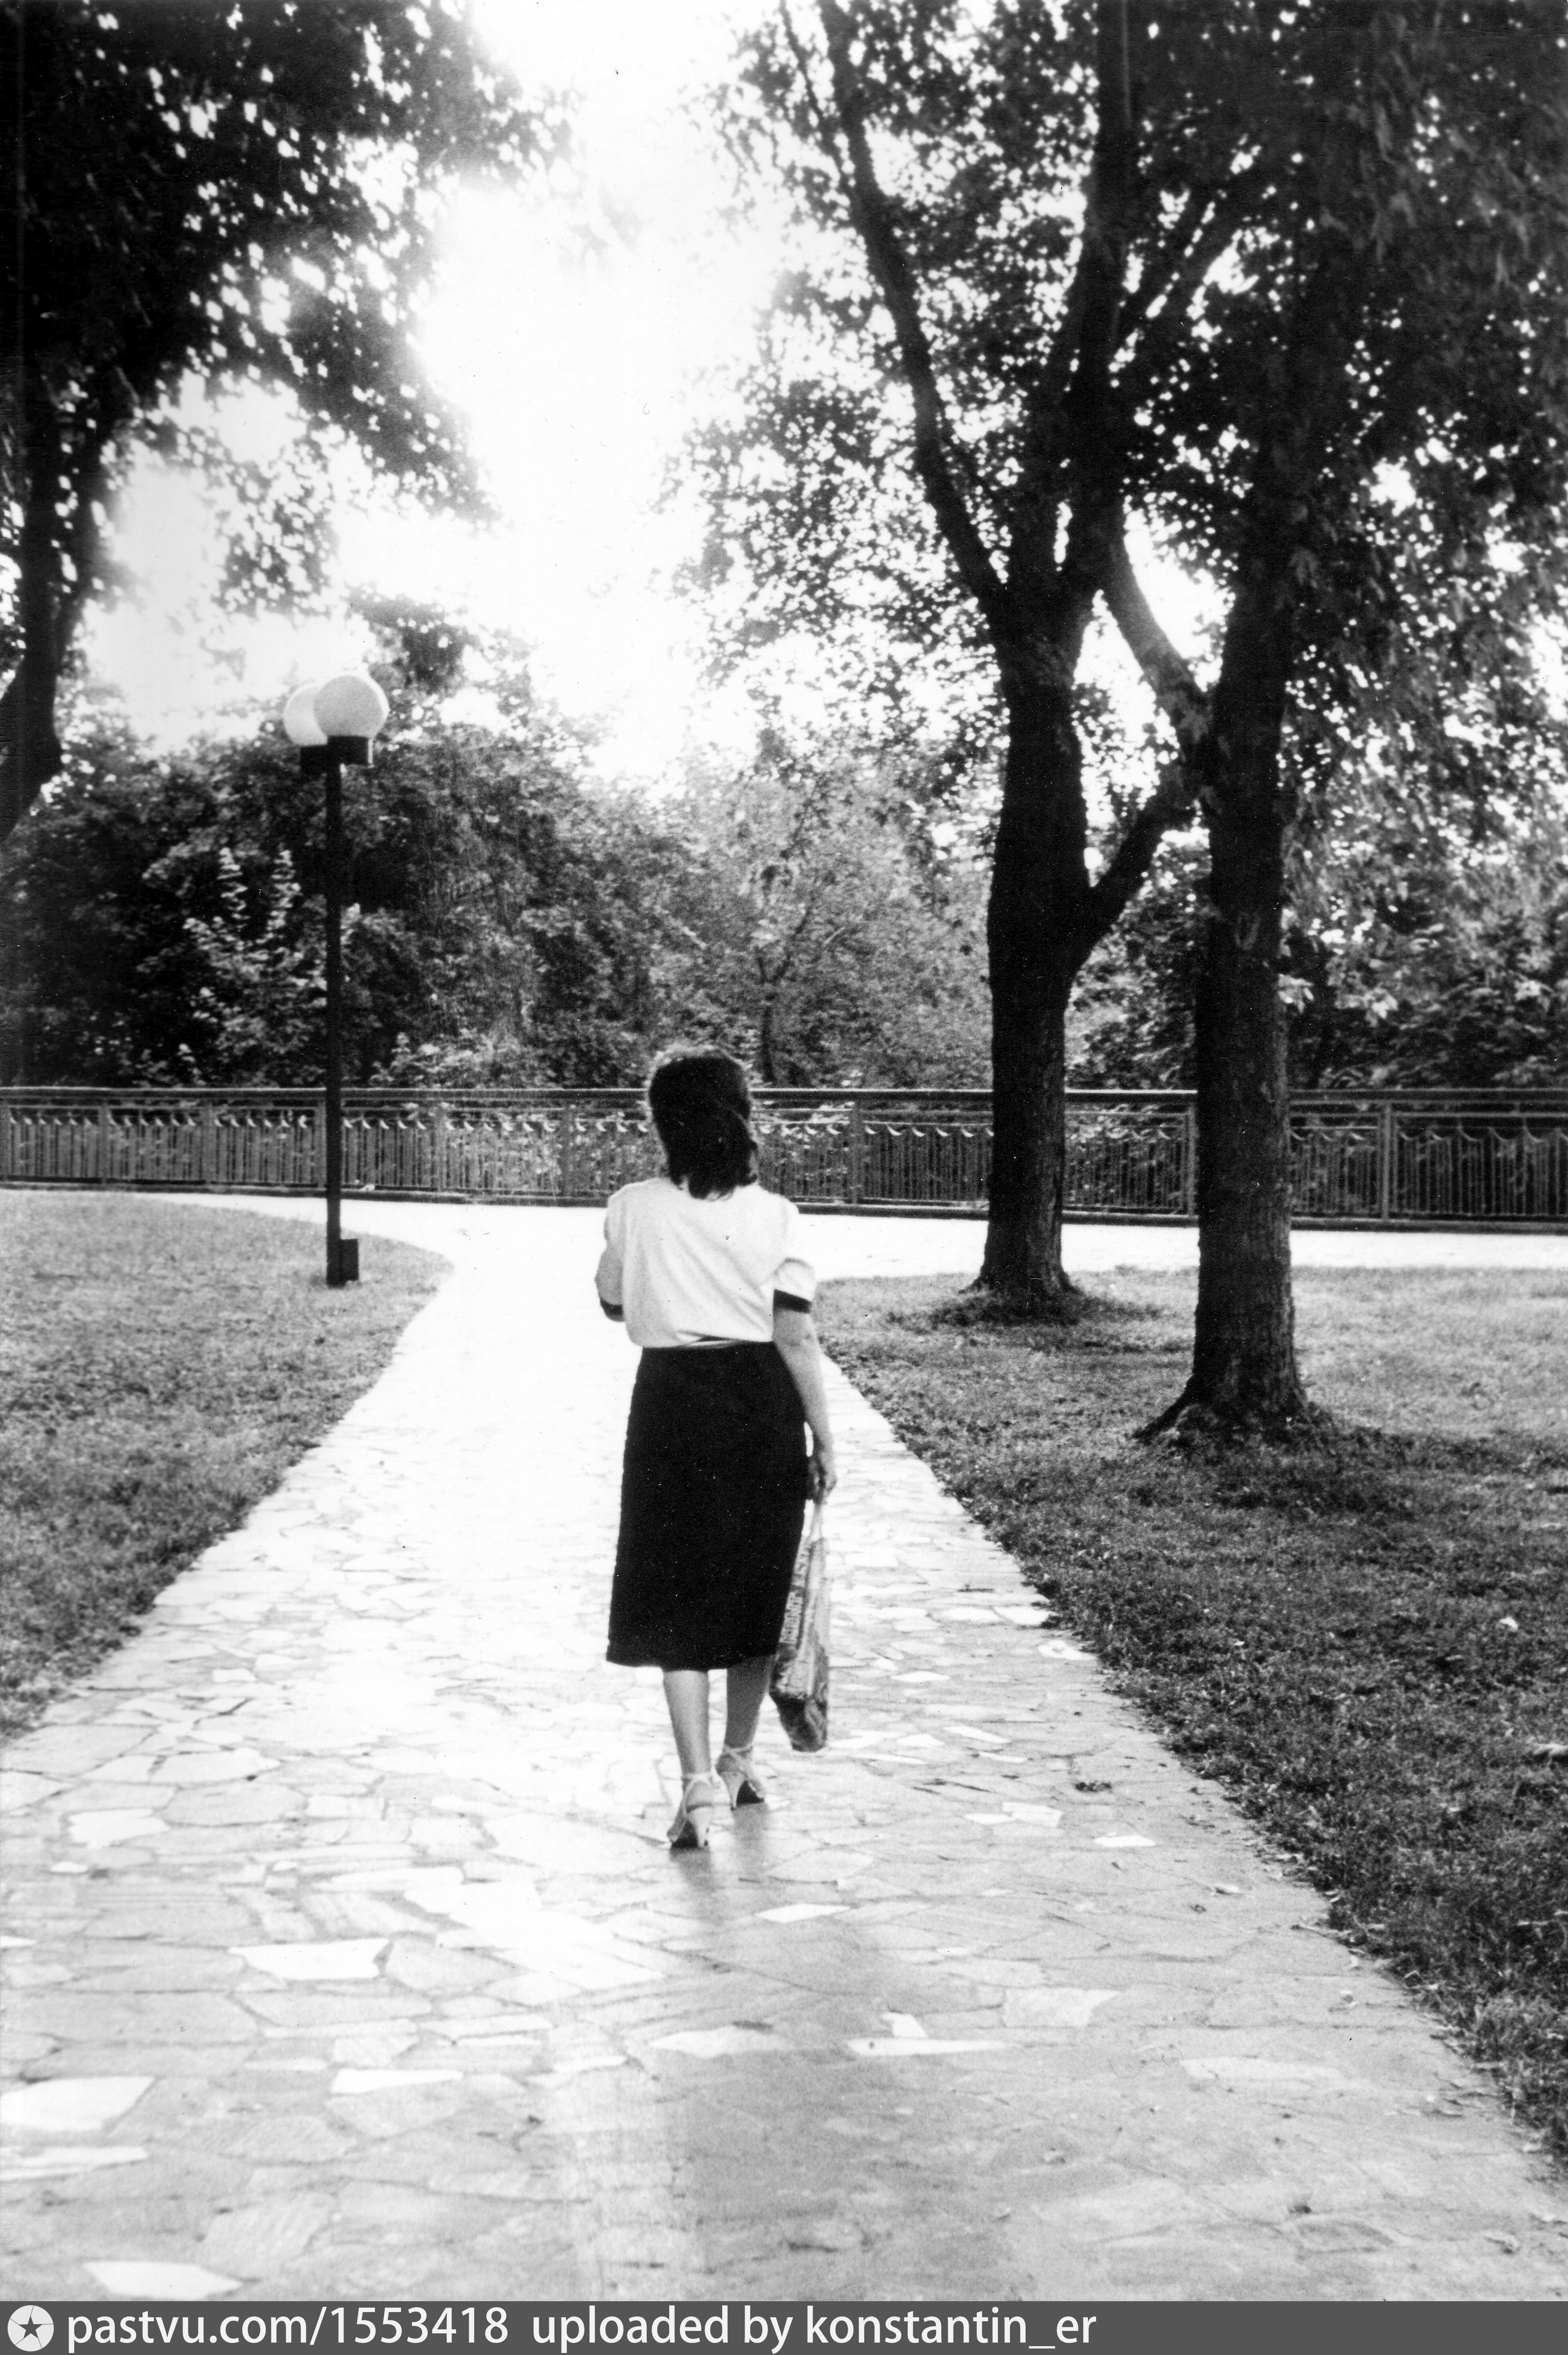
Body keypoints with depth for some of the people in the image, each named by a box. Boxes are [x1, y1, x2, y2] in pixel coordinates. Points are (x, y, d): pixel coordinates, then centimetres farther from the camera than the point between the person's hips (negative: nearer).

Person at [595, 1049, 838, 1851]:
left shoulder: (632, 1209, -4)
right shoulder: (774, 1215, -6)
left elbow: (613, 1303, 13)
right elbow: (796, 1337, -7)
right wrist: (823, 1438, -1)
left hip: (672, 1401, -1)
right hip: (762, 1402, 1)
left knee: (675, 1597, 4)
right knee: (756, 1585, 17)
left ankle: (699, 1778, -8)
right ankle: (738, 1760, 30)